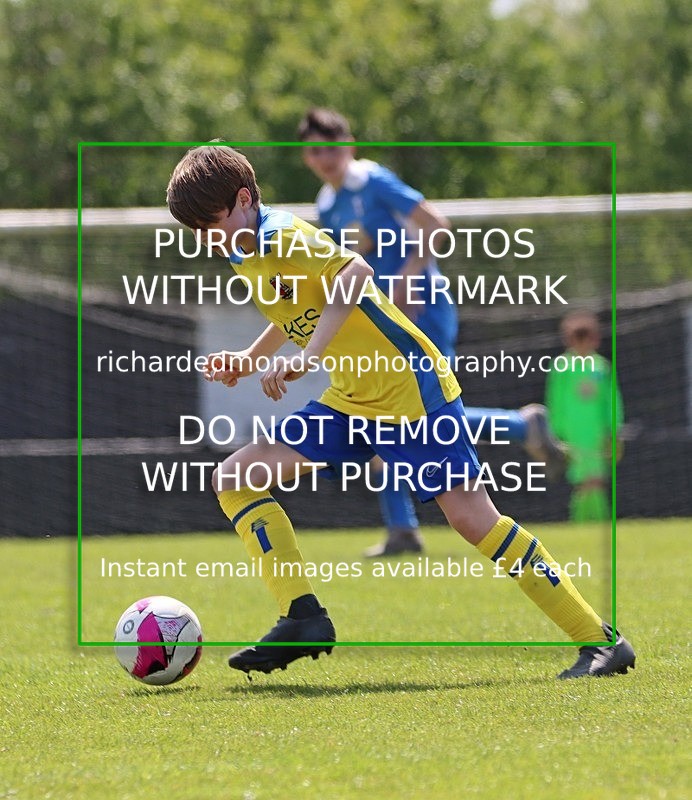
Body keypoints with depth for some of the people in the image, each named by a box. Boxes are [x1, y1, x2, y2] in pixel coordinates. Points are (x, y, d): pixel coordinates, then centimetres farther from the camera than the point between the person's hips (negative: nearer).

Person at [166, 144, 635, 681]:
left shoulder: (279, 235, -16)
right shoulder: (243, 255, 11)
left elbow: (354, 271, -33)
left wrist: (305, 358, -38)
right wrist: (246, 363, 15)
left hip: (412, 389, -9)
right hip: (351, 403, 9)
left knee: (473, 518, -14)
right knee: (233, 479, -1)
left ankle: (600, 641, -7)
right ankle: (303, 618, -4)